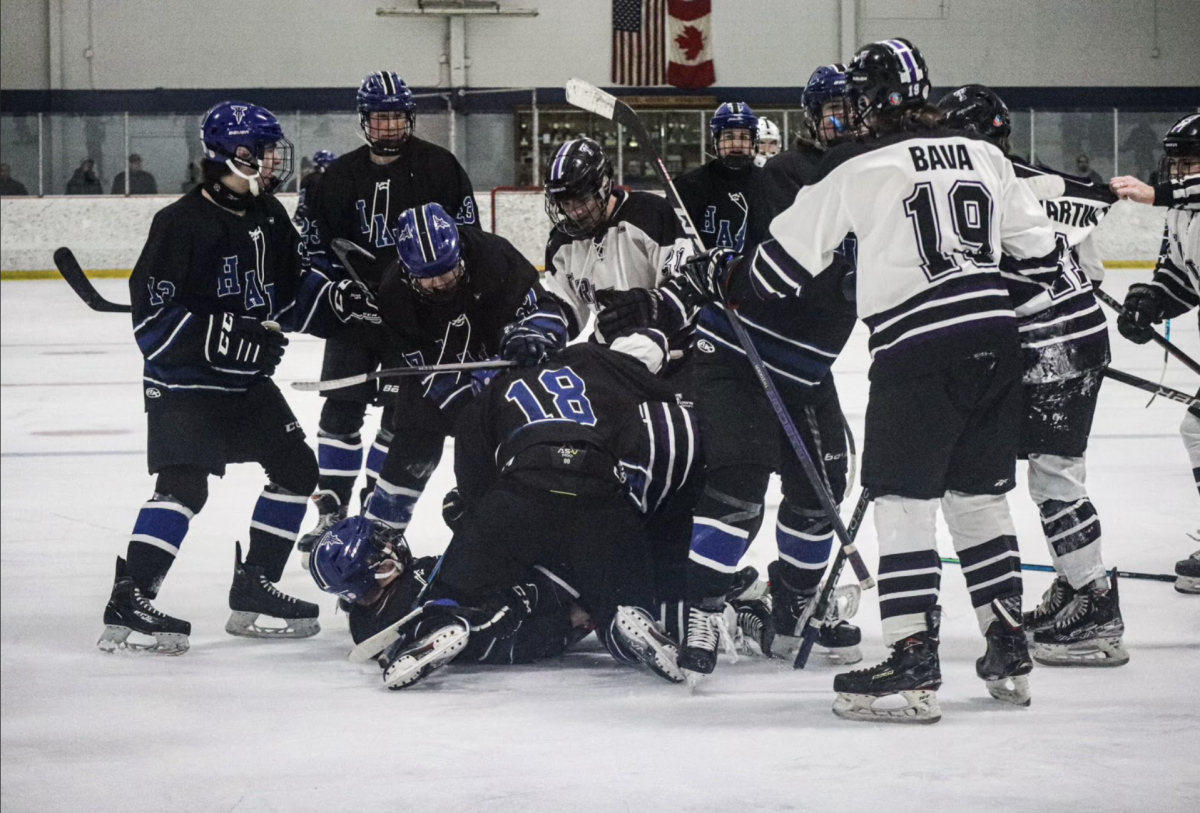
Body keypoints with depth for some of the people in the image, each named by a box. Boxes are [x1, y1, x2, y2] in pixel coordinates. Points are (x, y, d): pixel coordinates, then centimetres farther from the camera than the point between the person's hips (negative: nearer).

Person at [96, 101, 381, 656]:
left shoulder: (268, 217, 6)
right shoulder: (183, 224, -20)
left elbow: (287, 293, 17)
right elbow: (153, 319, -22)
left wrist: (336, 300, -1)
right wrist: (227, 336, -31)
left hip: (247, 380, 9)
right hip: (183, 382, -9)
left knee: (296, 468, 11)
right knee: (184, 484, -20)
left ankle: (253, 589, 20)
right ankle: (129, 601, -17)